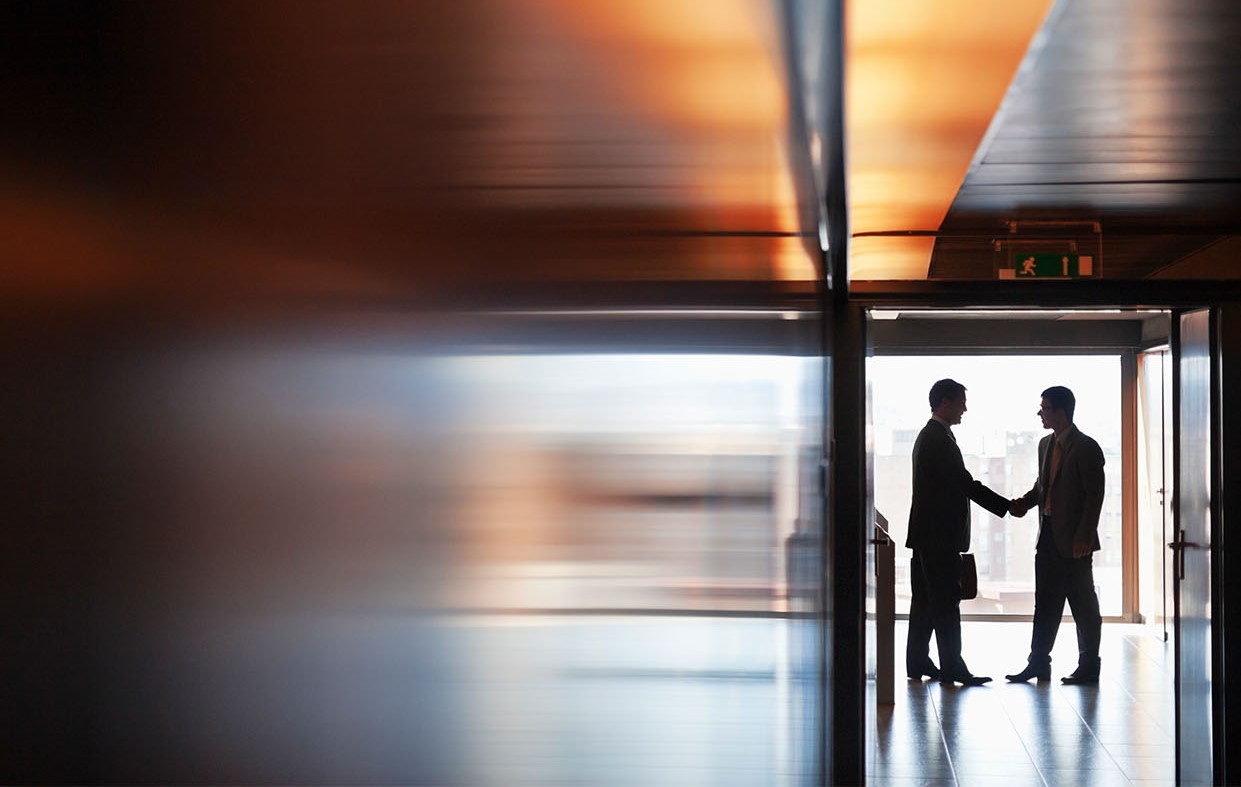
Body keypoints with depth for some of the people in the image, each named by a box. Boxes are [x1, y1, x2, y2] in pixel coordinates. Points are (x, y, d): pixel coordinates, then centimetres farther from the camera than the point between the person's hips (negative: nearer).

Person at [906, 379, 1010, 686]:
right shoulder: (939, 438, -15)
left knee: (925, 600, 12)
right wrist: (1007, 507, -10)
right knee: (946, 602, -8)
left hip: (927, 534, 10)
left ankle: (918, 662, 16)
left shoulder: (928, 436, 17)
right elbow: (966, 483, -17)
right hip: (940, 534, -10)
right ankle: (951, 667, -6)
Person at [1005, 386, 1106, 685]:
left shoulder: (1086, 448, -12)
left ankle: (1088, 667, 10)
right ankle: (1038, 663, 16)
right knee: (1045, 603, 11)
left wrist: (1083, 538, -17)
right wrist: (1024, 503, 2)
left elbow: (1094, 496, -13)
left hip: (1073, 540, -8)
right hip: (1048, 536, 8)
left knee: (1083, 604, 1)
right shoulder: (1045, 444, 13)